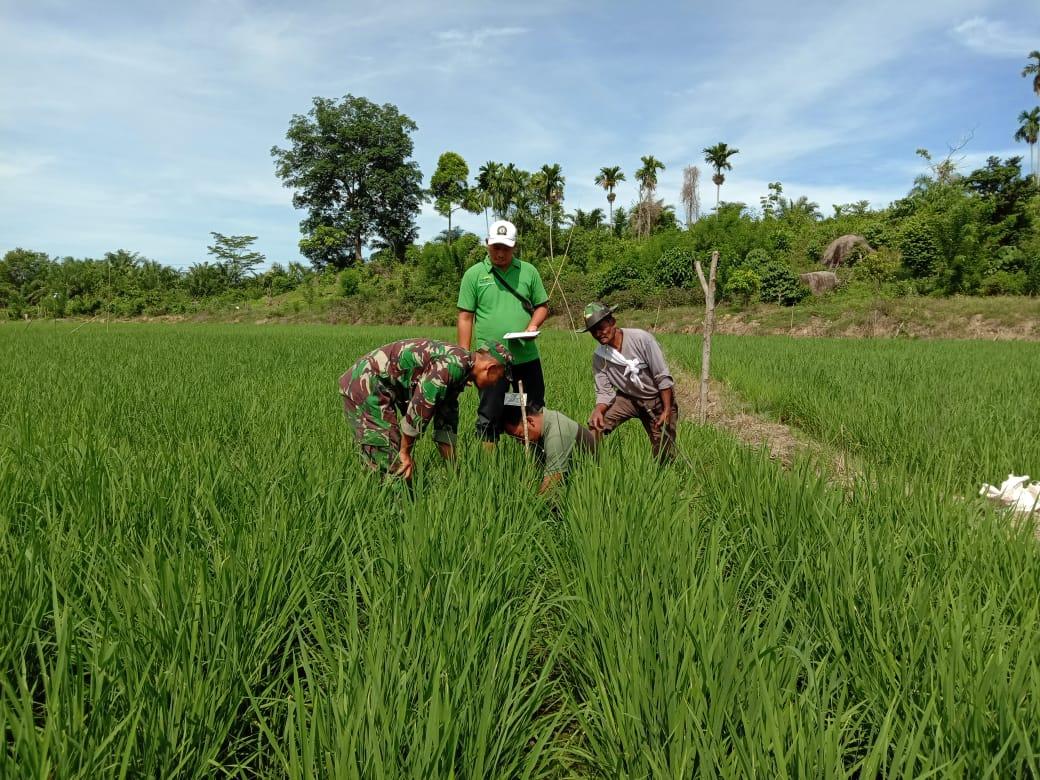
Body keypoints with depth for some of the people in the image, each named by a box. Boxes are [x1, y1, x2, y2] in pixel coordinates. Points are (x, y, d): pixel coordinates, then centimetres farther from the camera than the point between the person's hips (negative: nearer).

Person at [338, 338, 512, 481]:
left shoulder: (458, 371, 12)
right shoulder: (455, 364, -20)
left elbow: (446, 422, 17)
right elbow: (419, 406, -23)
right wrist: (405, 453, -12)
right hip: (365, 385, -10)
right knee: (394, 467, -10)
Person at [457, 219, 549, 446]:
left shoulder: (528, 271, 7)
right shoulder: (474, 274, 1)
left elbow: (542, 306, 14)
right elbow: (465, 318, 1)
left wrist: (533, 325, -8)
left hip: (527, 356, 3)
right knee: (489, 415, 3)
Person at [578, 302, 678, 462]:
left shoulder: (641, 339, -24)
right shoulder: (599, 356, -12)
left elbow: (663, 377, -19)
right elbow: (605, 392, -9)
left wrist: (667, 411, -20)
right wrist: (598, 410, -31)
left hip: (658, 399, -2)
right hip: (629, 398, 3)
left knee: (664, 456, -2)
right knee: (595, 424, -22)